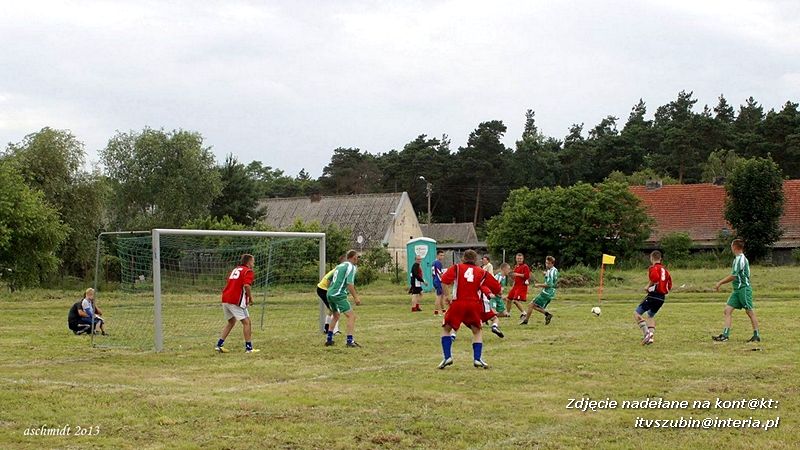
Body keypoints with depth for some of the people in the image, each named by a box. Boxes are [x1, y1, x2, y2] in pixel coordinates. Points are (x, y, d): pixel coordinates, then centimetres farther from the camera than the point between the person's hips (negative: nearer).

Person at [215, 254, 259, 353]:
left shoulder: (235, 269, 22)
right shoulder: (248, 271, -2)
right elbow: (246, 285, -19)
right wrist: (250, 298, -5)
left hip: (225, 299, 8)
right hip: (236, 301, -8)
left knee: (231, 322, 22)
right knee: (246, 322, 0)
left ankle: (219, 345, 18)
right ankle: (249, 348, -3)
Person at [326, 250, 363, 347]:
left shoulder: (339, 266, 20)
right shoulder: (351, 267, -6)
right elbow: (350, 284, -17)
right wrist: (356, 297, -16)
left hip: (330, 294, 9)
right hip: (338, 295, -9)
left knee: (336, 316, 25)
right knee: (351, 315, -8)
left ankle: (329, 339, 26)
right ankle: (350, 341, -16)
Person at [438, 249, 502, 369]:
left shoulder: (456, 268, 9)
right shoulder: (481, 272, 14)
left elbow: (444, 281, -9)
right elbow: (497, 289, 14)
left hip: (458, 303, -2)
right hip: (474, 304, 2)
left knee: (446, 329, 15)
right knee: (477, 331, 20)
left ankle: (447, 357, 2)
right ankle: (477, 358, 5)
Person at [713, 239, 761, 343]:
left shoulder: (740, 259, -15)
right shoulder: (737, 258, 15)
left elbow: (733, 276, -18)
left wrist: (720, 283, -11)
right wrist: (721, 283, 20)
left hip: (744, 288, -10)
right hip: (737, 289, 10)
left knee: (750, 312, -2)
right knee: (727, 310, 1)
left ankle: (757, 336, 5)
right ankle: (725, 335, -3)